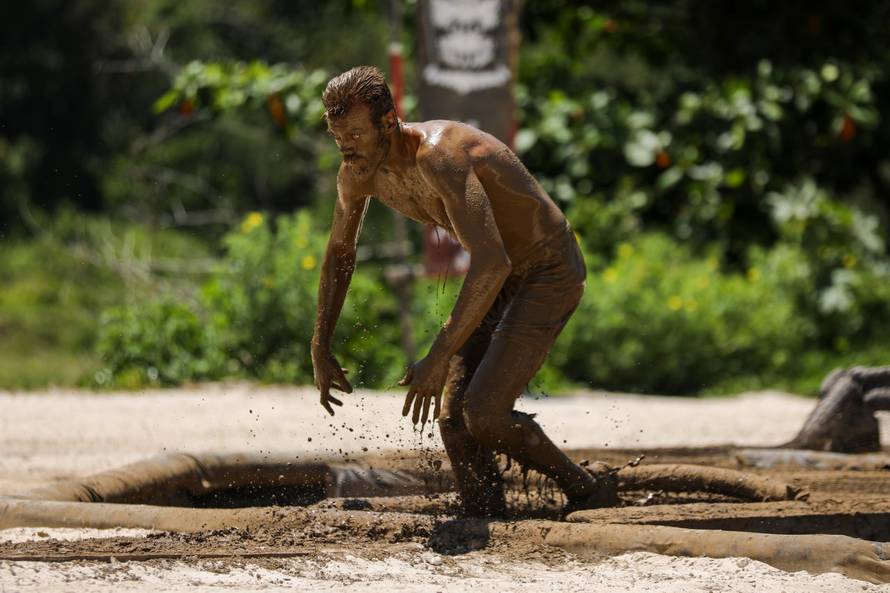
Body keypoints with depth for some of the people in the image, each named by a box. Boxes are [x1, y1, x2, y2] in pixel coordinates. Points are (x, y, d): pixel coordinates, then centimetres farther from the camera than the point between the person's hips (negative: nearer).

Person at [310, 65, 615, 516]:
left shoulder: (438, 156, -33)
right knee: (453, 419, -4)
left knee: (482, 415, -19)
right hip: (499, 278, 8)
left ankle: (587, 494, 1)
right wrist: (320, 348, 10)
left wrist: (438, 358, -39)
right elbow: (339, 254, 15)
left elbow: (492, 262, -41)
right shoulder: (357, 174, -6)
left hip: (549, 273, -8)